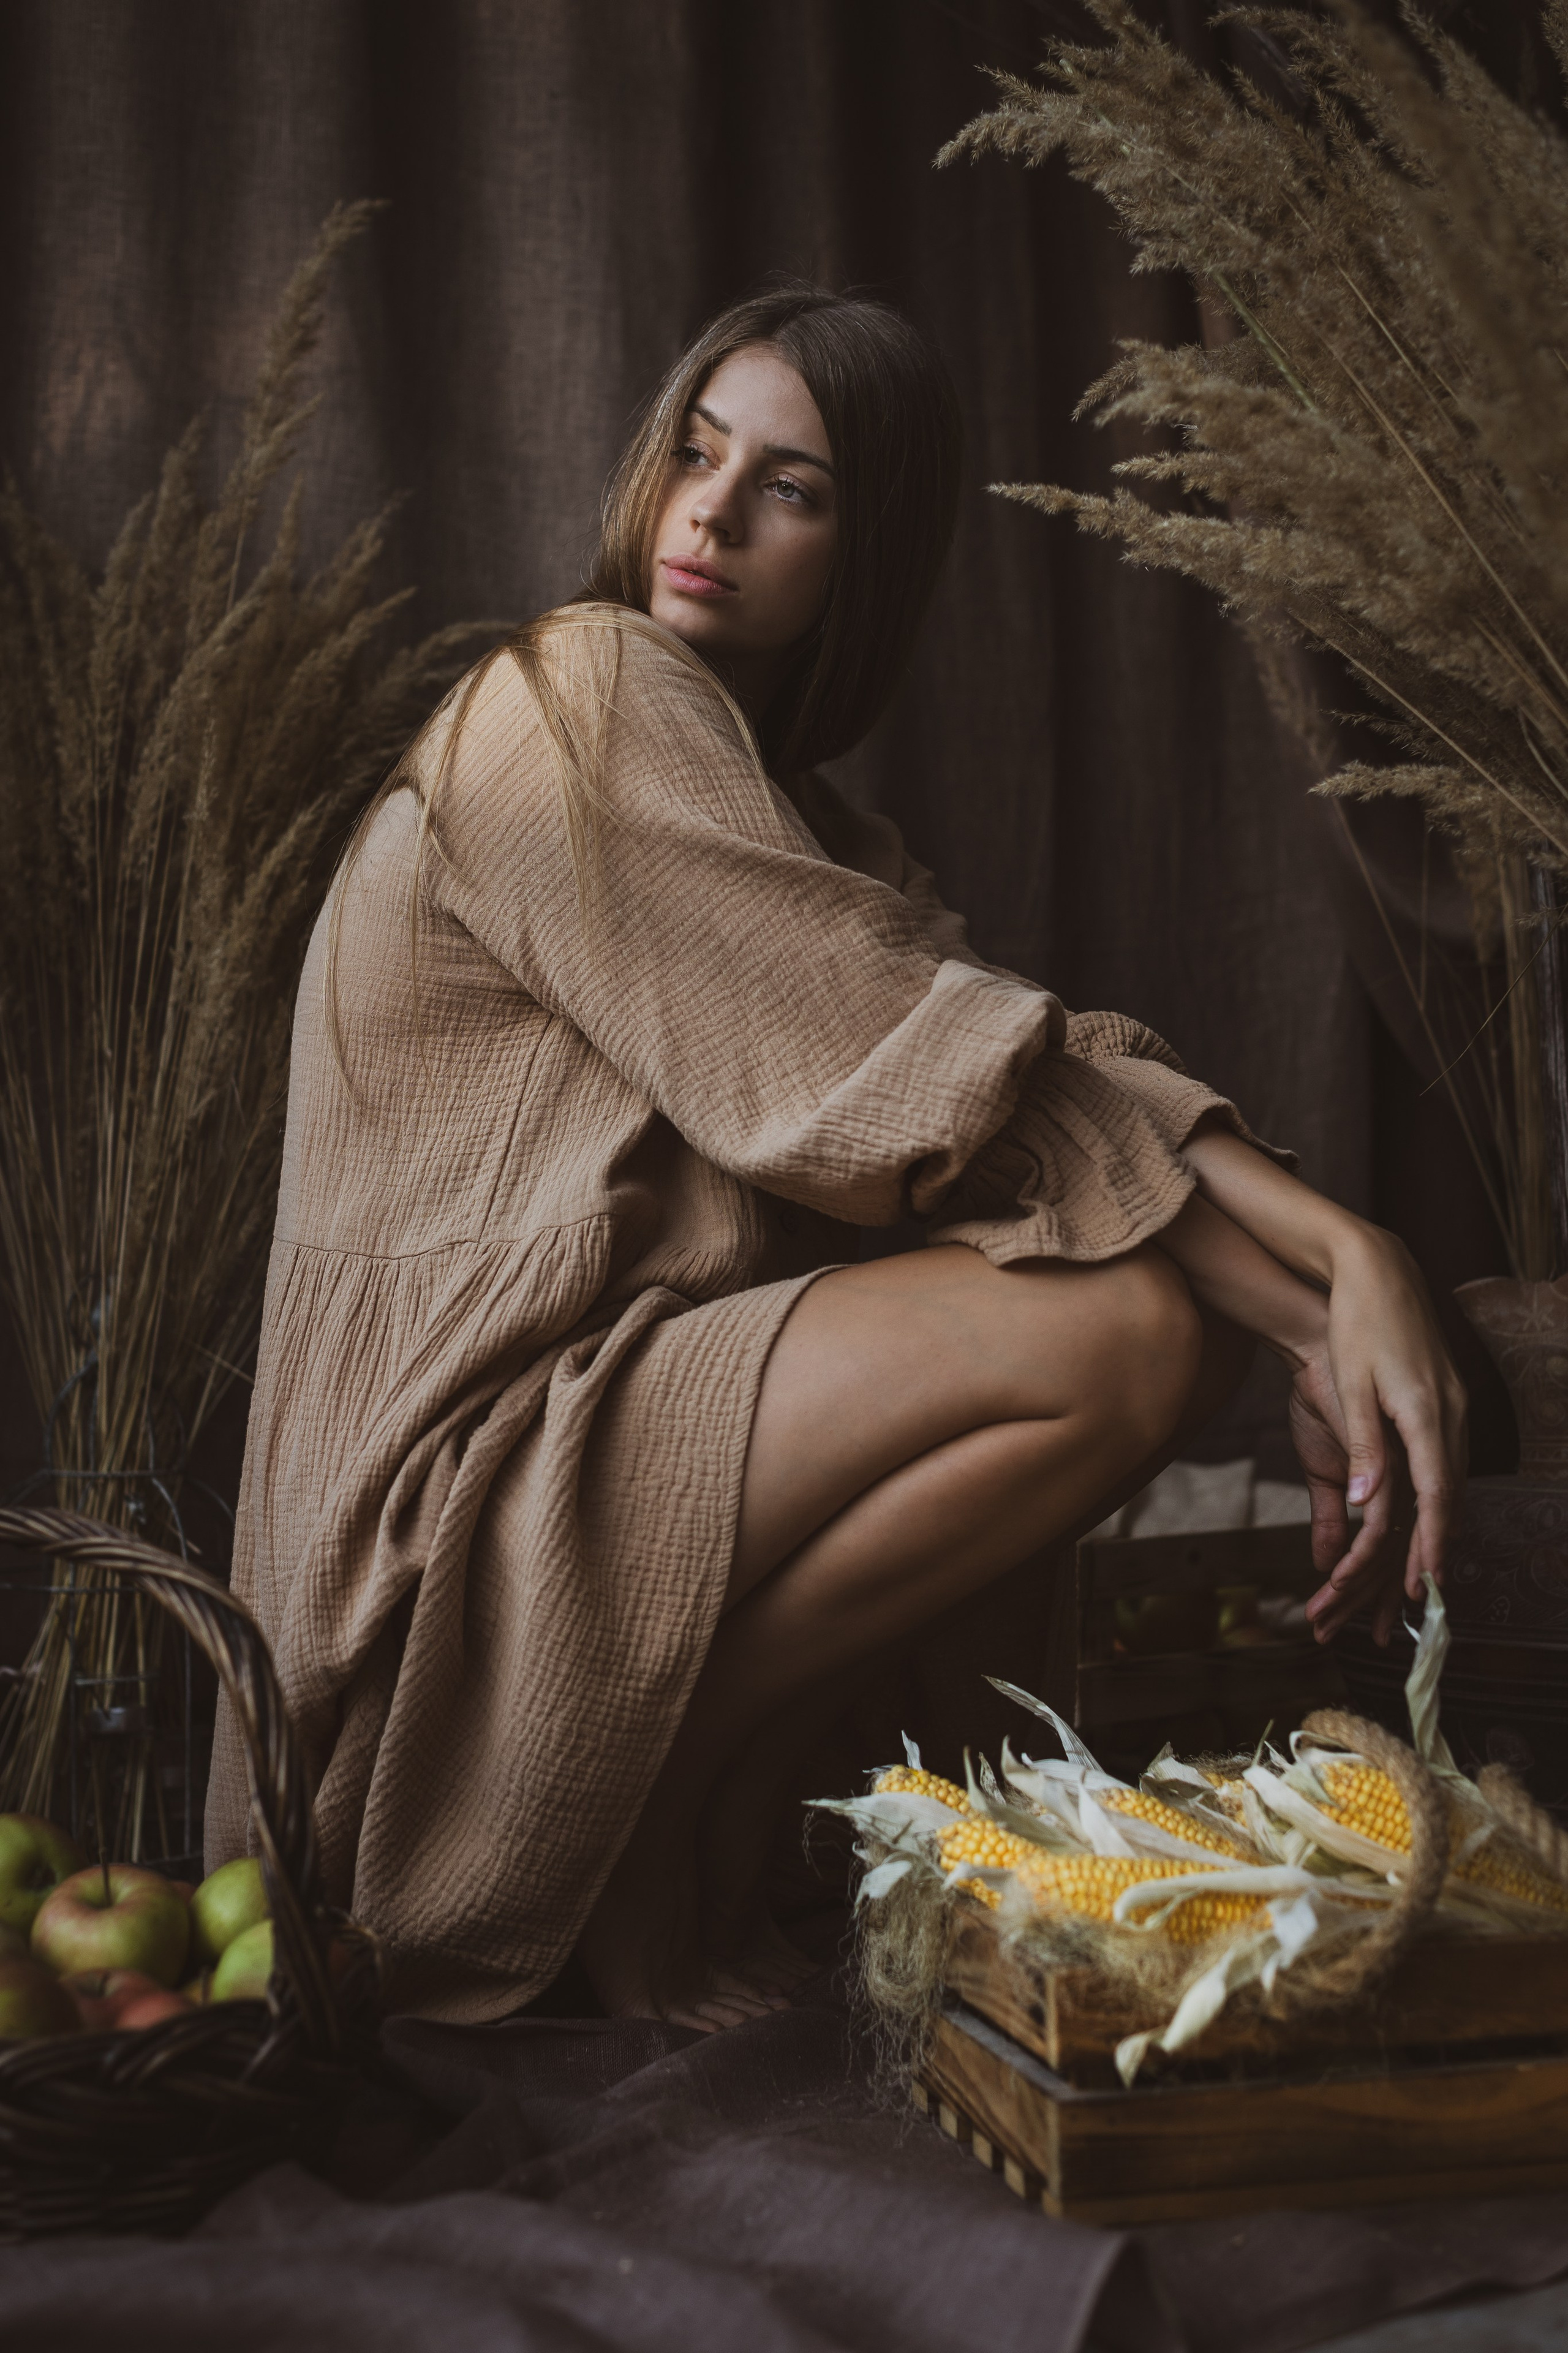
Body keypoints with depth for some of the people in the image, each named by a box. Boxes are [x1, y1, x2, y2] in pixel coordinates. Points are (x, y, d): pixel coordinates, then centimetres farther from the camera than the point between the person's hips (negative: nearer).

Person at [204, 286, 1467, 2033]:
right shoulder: (578, 698, -10)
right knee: (1117, 1331, -22)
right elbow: (918, 1083, -18)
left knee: (1201, 1290, 3)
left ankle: (696, 1785, 1)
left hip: (619, 1415, 9)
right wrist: (1329, 1271, -18)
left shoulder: (804, 821, 17)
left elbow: (1035, 1069, 0)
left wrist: (1320, 1297, -16)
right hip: (464, 1478, -9)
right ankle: (625, 1814, -7)